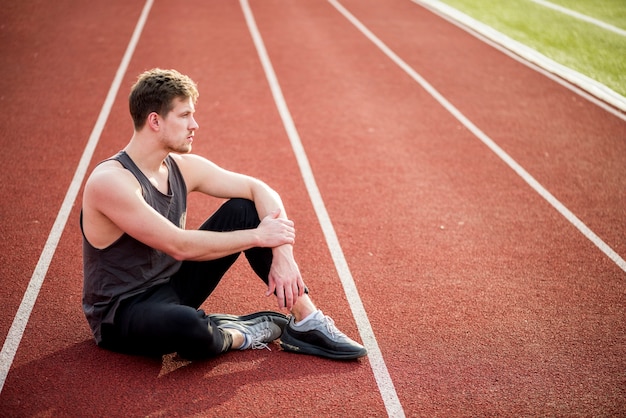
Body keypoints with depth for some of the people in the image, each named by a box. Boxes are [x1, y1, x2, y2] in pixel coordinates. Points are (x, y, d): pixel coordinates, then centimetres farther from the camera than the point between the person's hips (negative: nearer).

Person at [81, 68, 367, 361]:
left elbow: (259, 190, -1)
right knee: (187, 325, -43)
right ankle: (237, 336, -6)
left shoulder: (183, 167, -2)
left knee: (245, 209, -3)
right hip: (121, 313, -8)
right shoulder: (110, 182, -24)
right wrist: (258, 237, -22)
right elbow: (179, 246, -29)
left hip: (172, 286, 8)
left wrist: (282, 254, -16)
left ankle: (307, 322, -3)